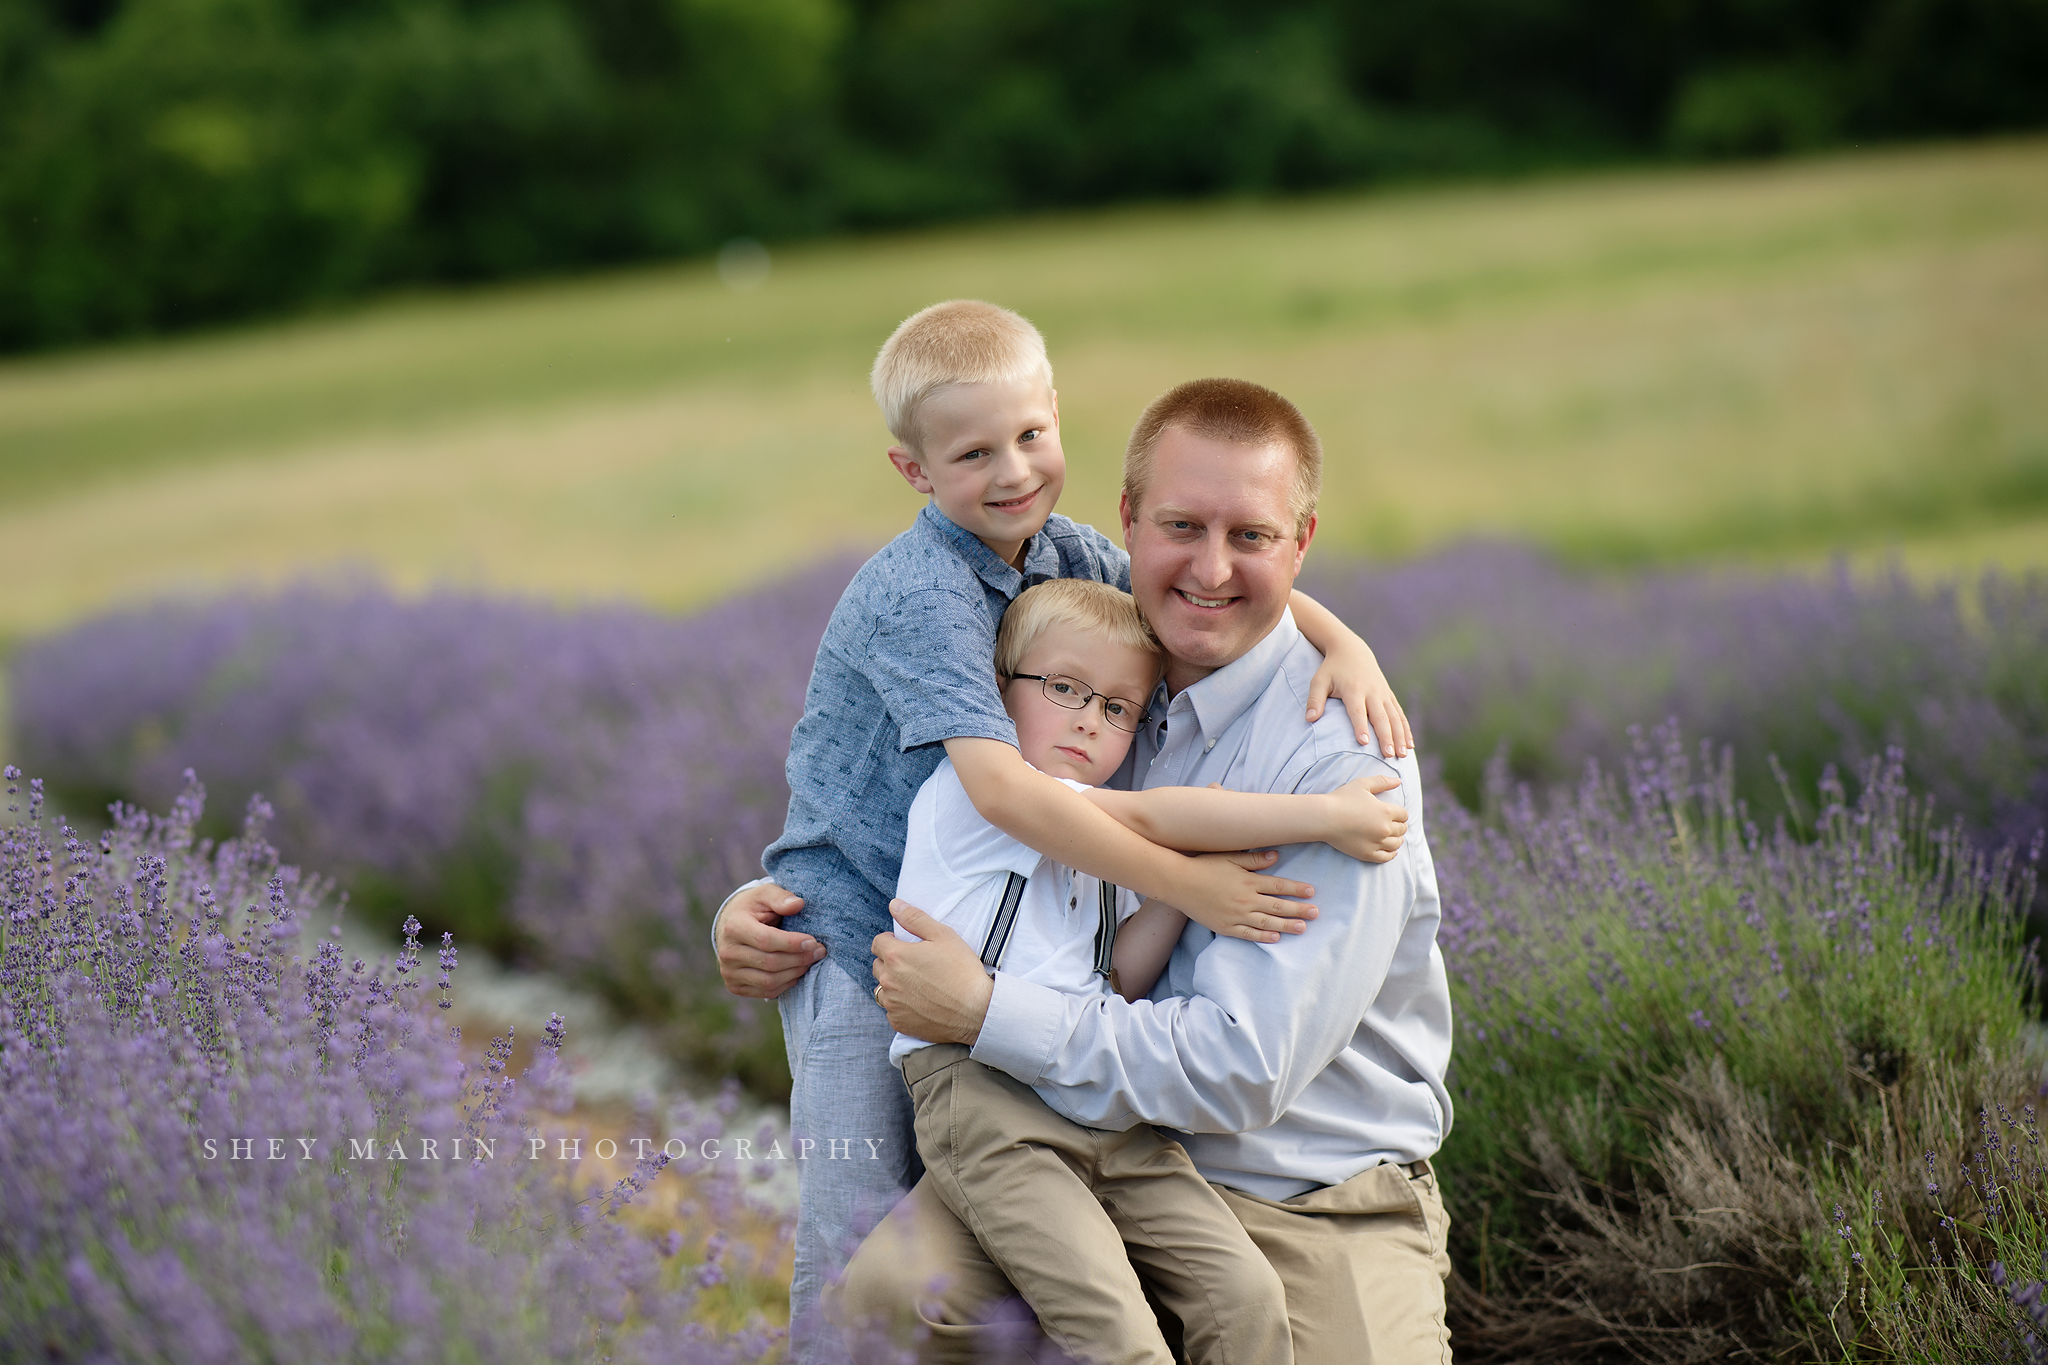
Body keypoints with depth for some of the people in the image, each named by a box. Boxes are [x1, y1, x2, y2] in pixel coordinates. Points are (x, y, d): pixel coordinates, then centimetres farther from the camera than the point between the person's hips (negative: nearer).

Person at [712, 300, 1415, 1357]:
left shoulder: (1059, 552, 0)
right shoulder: (921, 596, -24)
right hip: (857, 934, -7)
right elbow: (999, 787, -35)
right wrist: (1185, 885, -35)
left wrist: (1345, 643, -14)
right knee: (860, 1234, -7)